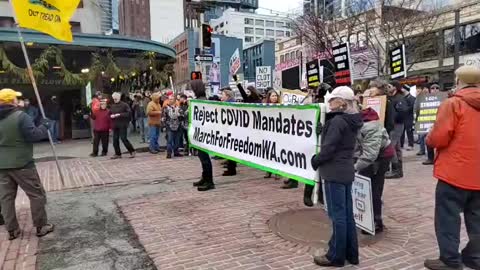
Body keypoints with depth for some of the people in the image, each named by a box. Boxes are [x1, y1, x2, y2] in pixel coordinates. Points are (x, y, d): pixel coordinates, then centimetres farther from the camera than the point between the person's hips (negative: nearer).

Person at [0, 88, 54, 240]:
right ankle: (41, 227, 11)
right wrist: (44, 126, -3)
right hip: (21, 164, -6)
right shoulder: (20, 116, -16)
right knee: (36, 194, 5)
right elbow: (34, 135, -18)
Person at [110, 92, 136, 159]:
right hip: (115, 125, 6)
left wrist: (120, 115, -19)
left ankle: (132, 151, 3)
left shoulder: (124, 105, -5)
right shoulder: (112, 106, 13)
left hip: (123, 125, -6)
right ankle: (118, 154, 16)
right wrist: (111, 116, 1)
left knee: (123, 138, -11)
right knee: (115, 139, 5)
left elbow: (129, 113, -14)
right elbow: (109, 114, 24)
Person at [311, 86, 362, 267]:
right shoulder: (352, 120, 10)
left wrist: (315, 161, -4)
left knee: (337, 215, 1)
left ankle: (336, 257, 13)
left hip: (334, 172, -9)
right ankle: (351, 254, 26)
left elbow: (329, 147, -20)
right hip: (346, 171, 9)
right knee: (347, 213, 15)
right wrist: (319, 159, 11)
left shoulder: (337, 121, -19)